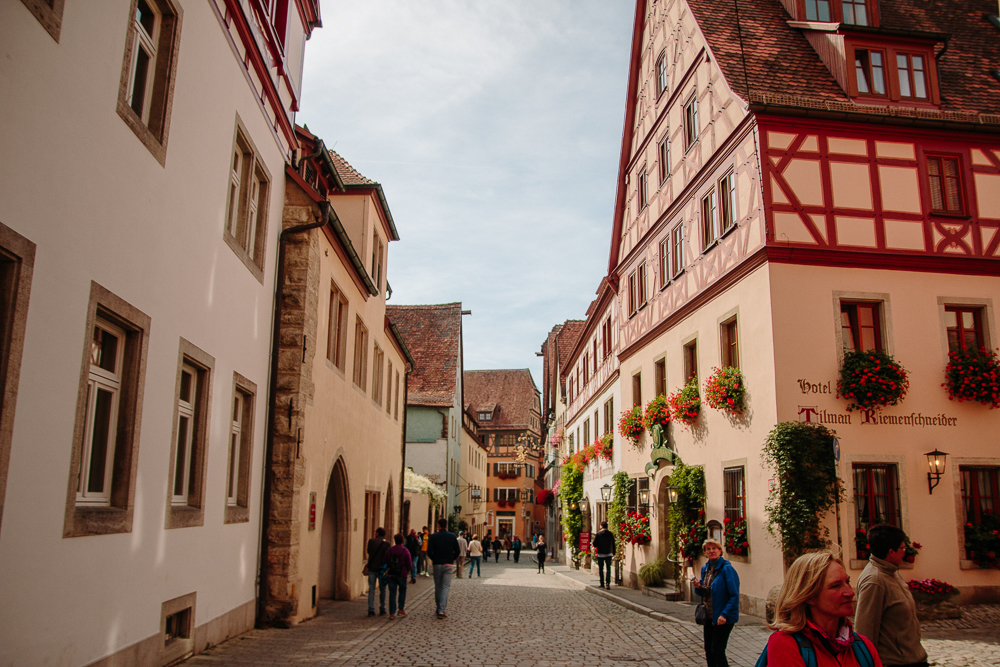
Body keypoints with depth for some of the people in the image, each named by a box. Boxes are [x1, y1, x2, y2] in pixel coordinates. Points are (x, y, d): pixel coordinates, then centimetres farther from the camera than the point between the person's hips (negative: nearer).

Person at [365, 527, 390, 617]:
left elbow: (369, 551, 6)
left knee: (371, 589, 6)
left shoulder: (371, 541, -4)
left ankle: (371, 610, 3)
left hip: (372, 568, 0)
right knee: (382, 590, 10)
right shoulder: (386, 543, -5)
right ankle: (382, 609, 13)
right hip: (382, 569, 0)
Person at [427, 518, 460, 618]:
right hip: (448, 565, 0)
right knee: (446, 587, -2)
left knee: (437, 587, 13)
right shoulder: (452, 536, 1)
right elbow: (457, 551, 2)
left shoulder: (434, 536, -3)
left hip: (437, 565, 0)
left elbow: (429, 551, -5)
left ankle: (438, 608, 22)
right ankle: (442, 610, -12)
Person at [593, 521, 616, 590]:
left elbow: (595, 544, -8)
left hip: (600, 554, -1)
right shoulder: (610, 534, 1)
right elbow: (613, 544, 6)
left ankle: (602, 584, 12)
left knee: (601, 569, 10)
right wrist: (613, 552, 16)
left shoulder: (598, 534, -6)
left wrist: (596, 547, 15)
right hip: (608, 554, 1)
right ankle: (607, 583, -15)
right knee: (608, 569, 0)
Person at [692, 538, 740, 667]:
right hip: (709, 616, 8)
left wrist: (724, 614, -23)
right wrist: (698, 587, -4)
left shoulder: (727, 568, -16)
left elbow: (734, 595, -17)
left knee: (717, 650, -5)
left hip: (723, 618, -8)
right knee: (708, 649, 13)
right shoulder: (705, 568, 8)